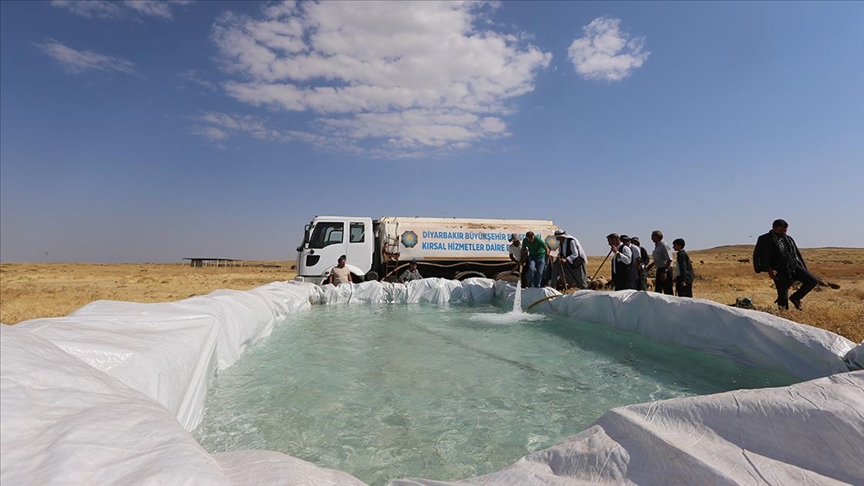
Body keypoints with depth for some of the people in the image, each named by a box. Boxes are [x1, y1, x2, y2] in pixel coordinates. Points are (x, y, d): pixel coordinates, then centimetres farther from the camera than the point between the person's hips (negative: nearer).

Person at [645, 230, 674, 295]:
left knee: (668, 292, -5)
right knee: (657, 290, 13)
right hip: (659, 270, 10)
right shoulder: (657, 246, 14)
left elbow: (669, 260, -20)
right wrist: (647, 267, 22)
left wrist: (665, 272, -24)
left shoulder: (664, 246, -14)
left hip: (665, 270, -10)